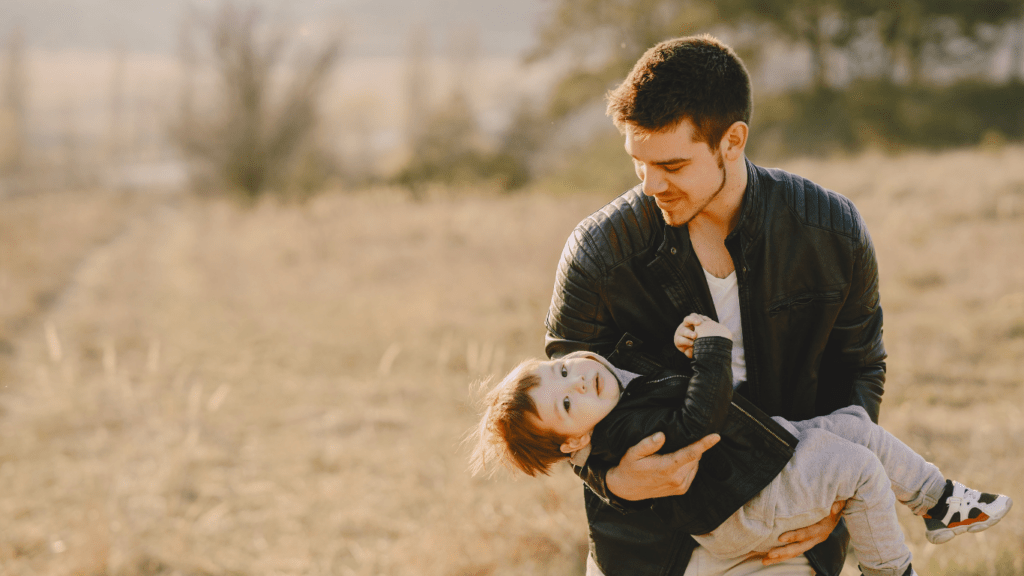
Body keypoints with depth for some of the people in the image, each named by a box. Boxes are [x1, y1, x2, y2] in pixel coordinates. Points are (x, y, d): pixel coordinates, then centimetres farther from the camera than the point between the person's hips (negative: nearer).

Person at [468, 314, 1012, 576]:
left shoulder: (624, 368, 0)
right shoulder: (625, 432, -30)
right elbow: (698, 422, -37)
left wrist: (688, 345, -3)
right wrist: (712, 348, -31)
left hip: (772, 448, 10)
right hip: (744, 512, -10)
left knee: (858, 425, 9)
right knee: (859, 468, -13)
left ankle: (941, 503, 26)